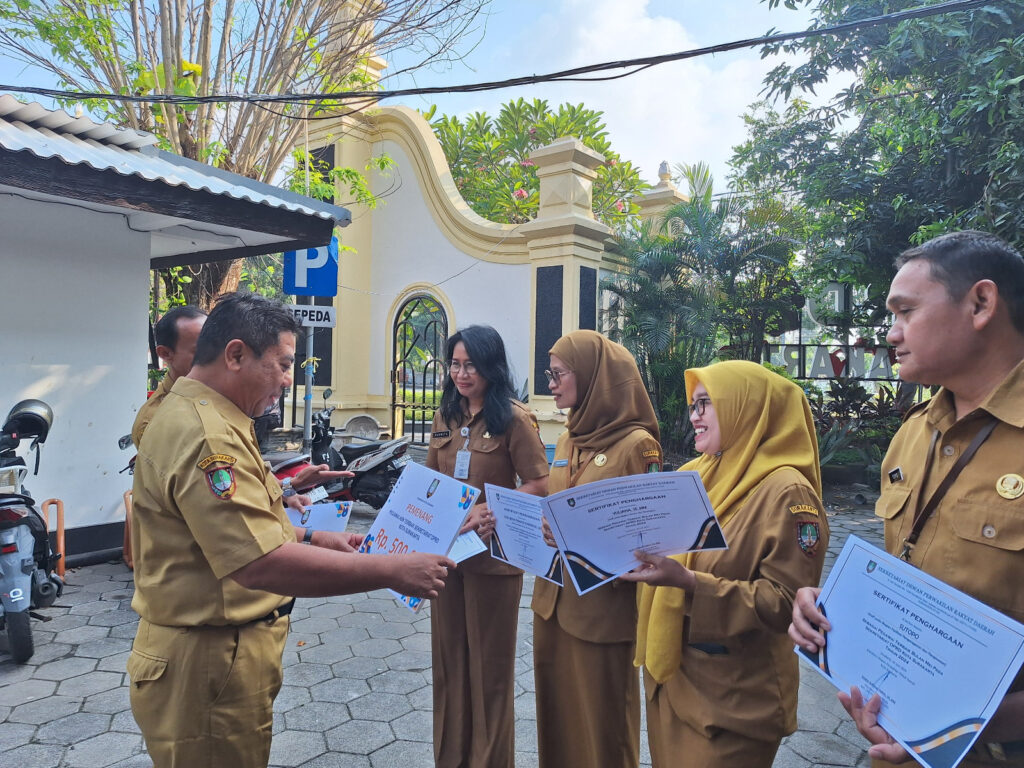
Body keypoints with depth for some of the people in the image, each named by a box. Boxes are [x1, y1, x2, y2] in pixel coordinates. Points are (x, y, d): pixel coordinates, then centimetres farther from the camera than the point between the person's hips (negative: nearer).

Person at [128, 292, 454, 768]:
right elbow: (262, 565, -34)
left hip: (218, 653, 10)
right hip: (208, 667, -10)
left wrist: (311, 539, 8)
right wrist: (393, 571, -29)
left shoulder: (196, 416, 10)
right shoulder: (204, 435, -26)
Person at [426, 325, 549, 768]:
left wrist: (492, 512, -25)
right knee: (449, 657, 16)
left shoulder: (514, 419, -11)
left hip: (493, 553, -5)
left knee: (489, 663, 10)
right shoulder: (445, 418, 8)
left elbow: (539, 485, -13)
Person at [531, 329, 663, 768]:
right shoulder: (568, 441, 9)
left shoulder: (636, 444, -15)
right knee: (556, 712, 19)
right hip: (553, 598, 7)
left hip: (601, 608, -7)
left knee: (600, 722, 10)